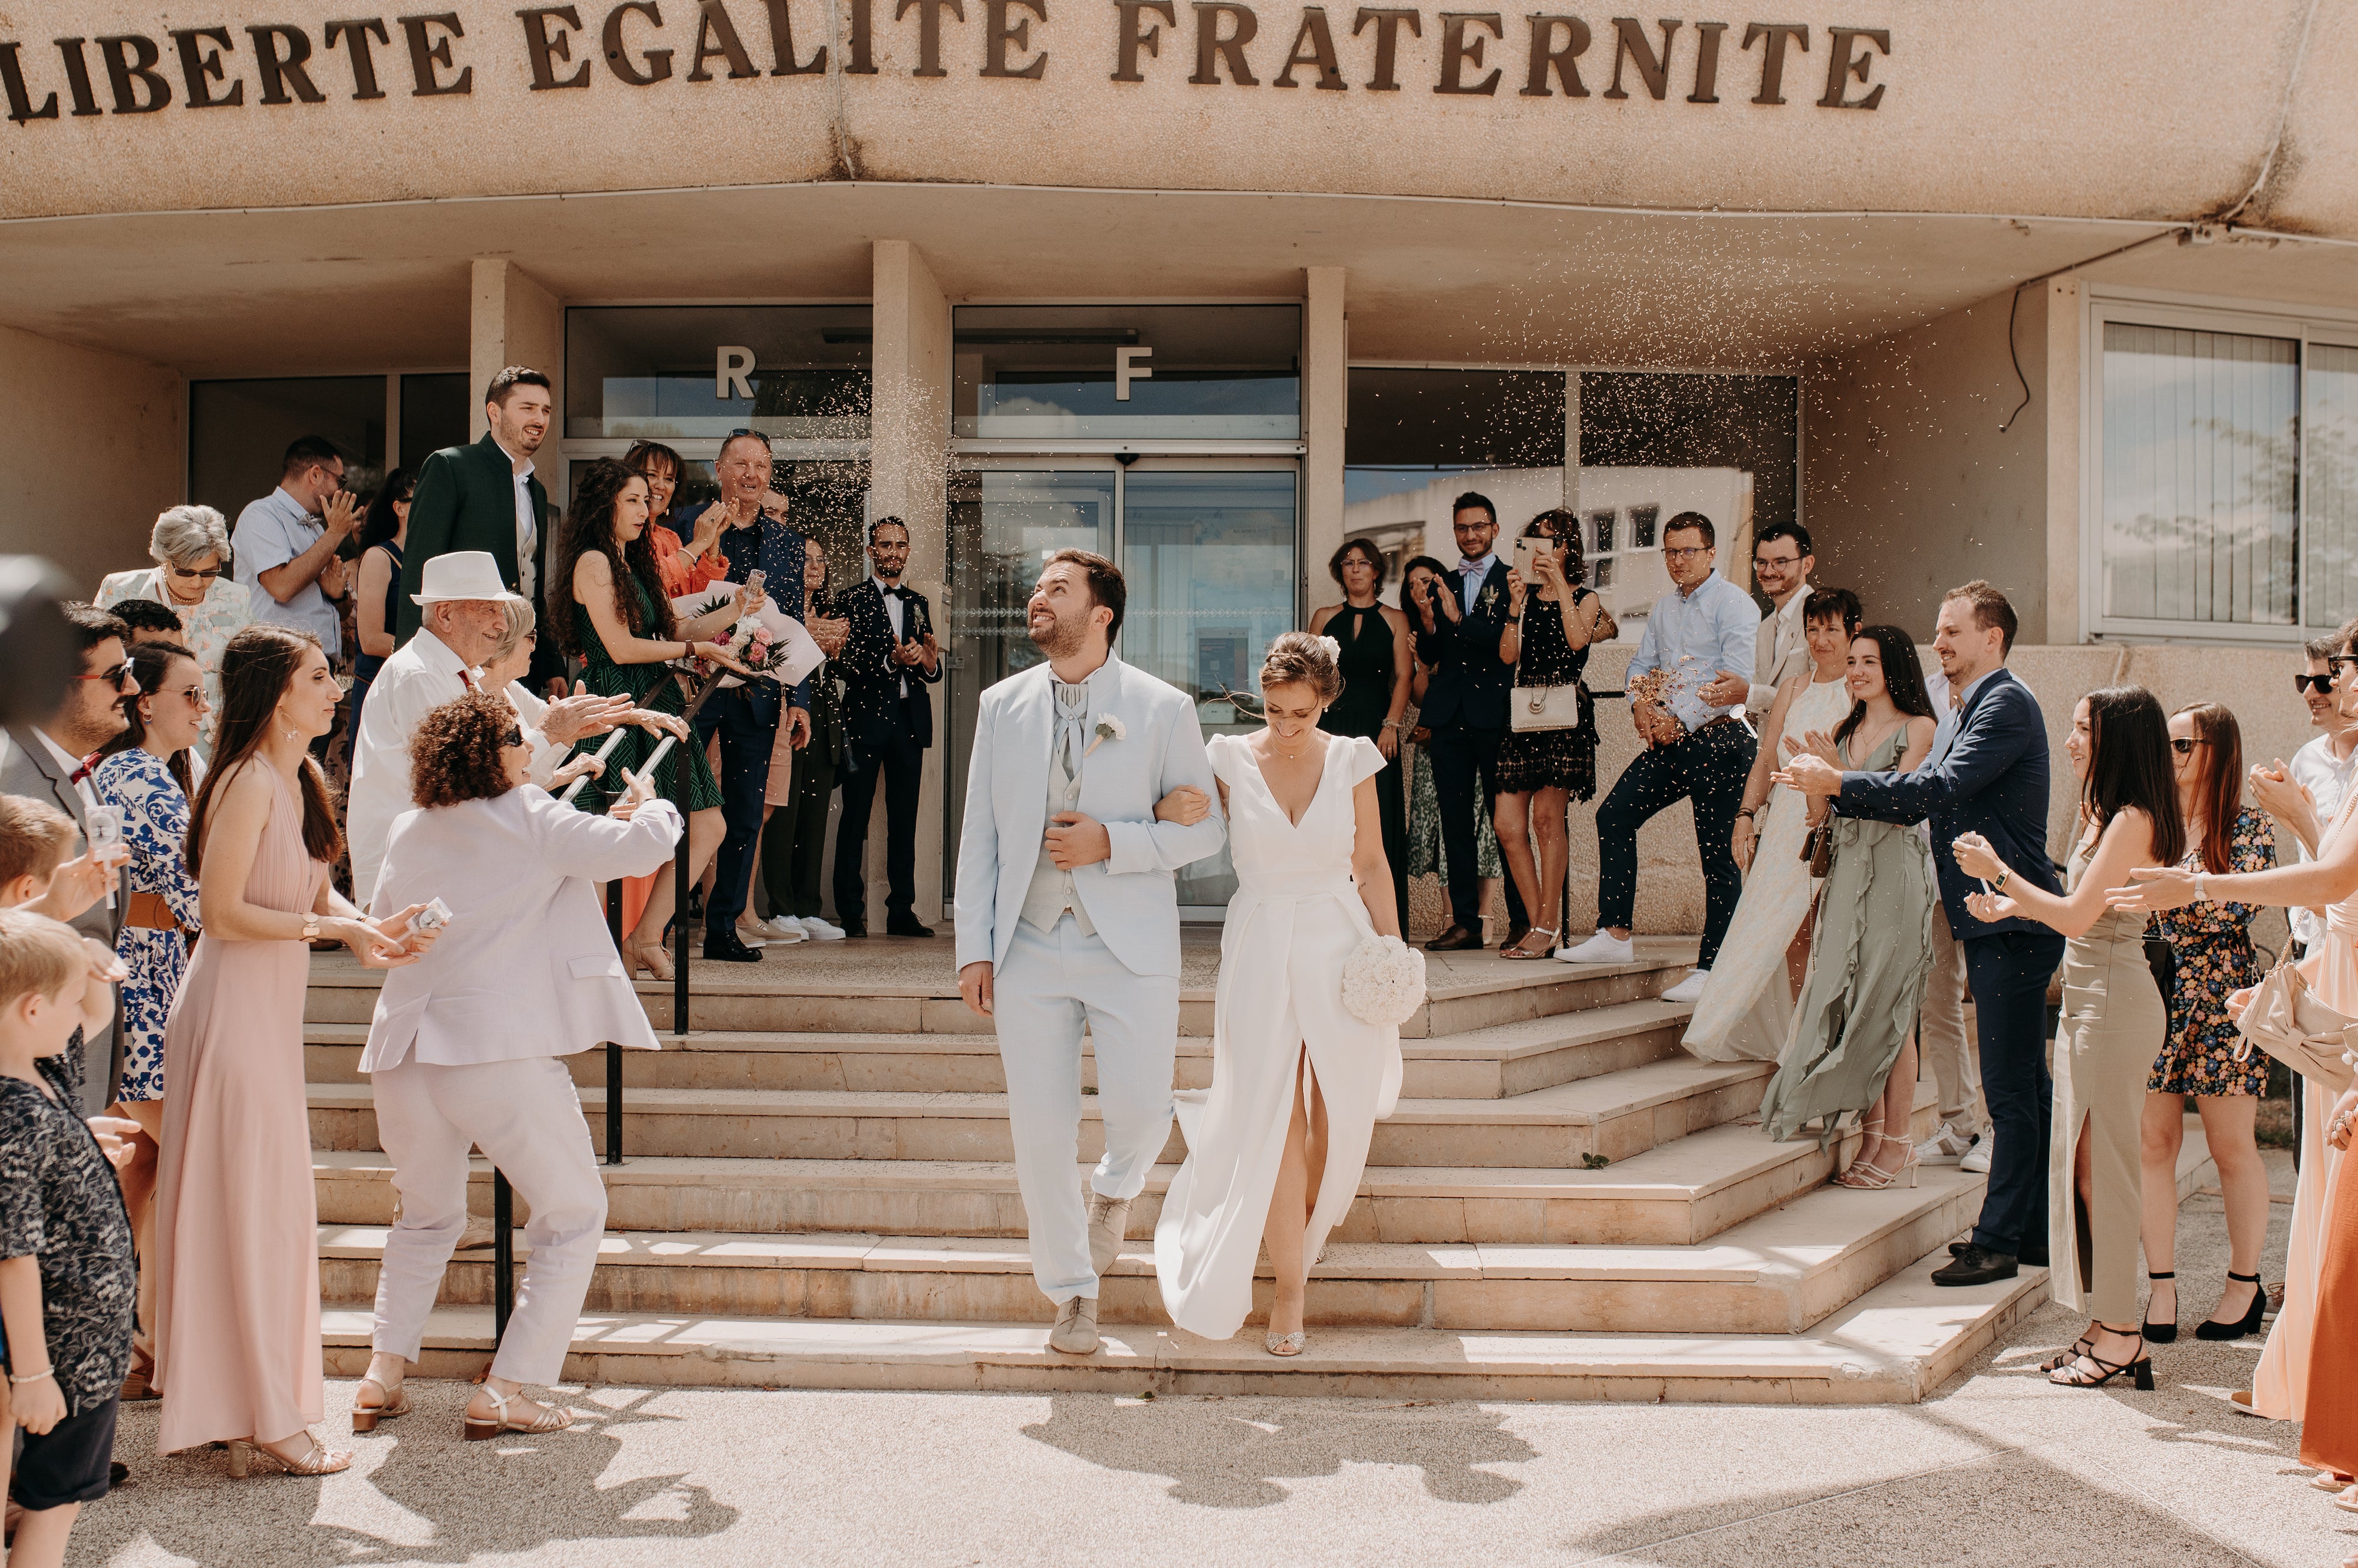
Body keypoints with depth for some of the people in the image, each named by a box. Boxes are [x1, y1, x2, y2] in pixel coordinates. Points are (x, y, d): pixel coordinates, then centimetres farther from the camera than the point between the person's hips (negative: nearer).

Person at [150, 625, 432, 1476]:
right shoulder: (250, 781, -17)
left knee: (276, 1209, 15)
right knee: (246, 1210, -2)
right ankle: (261, 1419, 7)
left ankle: (254, 1407, 26)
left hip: (273, 1013, 9)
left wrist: (368, 929, -2)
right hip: (233, 1012, -9)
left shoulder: (301, 780, 11)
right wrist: (338, 929, -18)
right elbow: (222, 911, -20)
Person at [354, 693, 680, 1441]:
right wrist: (650, 805, 17)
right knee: (573, 1217, 10)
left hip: (403, 1052, 6)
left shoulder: (409, 834, 14)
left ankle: (383, 1374, 19)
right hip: (501, 1051, -6)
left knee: (428, 1217, 28)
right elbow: (643, 848, -4)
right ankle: (504, 1390, 4)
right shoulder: (531, 820, -2)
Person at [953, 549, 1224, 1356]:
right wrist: (973, 949, 2)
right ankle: (1072, 1293, 21)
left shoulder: (1164, 708, 0)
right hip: (1029, 949, 2)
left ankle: (1116, 1188, 33)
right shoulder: (1002, 705, 8)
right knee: (1040, 1132, 1)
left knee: (1140, 1115, -6)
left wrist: (1111, 843, -15)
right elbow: (979, 835, 9)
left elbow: (1205, 828, 1)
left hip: (1131, 950, -2)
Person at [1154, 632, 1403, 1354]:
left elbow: (1371, 865, 6)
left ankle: (1306, 1214, 40)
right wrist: (1171, 815, -20)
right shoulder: (1231, 760, -2)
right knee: (1272, 1115, -6)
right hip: (1259, 947, -1)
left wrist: (1393, 951, 2)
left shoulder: (1351, 760, 0)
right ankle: (1289, 1283, 3)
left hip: (1338, 944, 1)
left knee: (1340, 1113, 8)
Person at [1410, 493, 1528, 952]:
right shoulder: (1441, 586, 17)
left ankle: (1521, 920, 4)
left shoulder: (1513, 582, 3)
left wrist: (1460, 619, -20)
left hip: (1495, 716, -5)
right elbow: (1429, 655, 13)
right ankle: (1466, 922, 9)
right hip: (1449, 717, 5)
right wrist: (1428, 622, -7)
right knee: (1455, 822, 5)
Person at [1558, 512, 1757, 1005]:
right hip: (1670, 739, 8)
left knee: (1718, 854, -4)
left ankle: (1712, 967, 0)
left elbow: (1737, 678, -14)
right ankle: (1615, 935, 6)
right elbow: (1642, 664, 22)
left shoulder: (1734, 604, -6)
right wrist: (1641, 706, 0)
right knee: (1614, 815, 1)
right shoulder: (1664, 608, 17)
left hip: (1719, 741, -8)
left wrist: (1679, 720, -14)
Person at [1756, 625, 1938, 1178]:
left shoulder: (1918, 727, -2)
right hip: (1845, 874, 6)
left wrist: (1839, 769, -18)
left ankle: (1896, 1146, 2)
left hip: (1894, 875, -6)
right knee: (1847, 1003, 3)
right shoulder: (1845, 729, 15)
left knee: (1887, 1010, -5)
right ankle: (1871, 1136, 10)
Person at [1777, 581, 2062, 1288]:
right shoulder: (1959, 711, 18)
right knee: (2023, 1086, 15)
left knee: (2011, 1090, -6)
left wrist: (1839, 782, -19)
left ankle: (1998, 1242, -2)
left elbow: (1940, 787, -22)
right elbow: (1920, 797, 17)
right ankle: (2032, 1231, 23)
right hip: (1990, 920, 10)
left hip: (2013, 922, -10)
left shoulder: (2007, 703, -13)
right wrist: (1829, 790, 6)